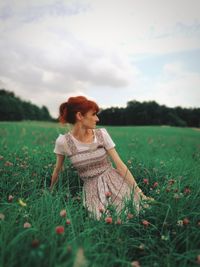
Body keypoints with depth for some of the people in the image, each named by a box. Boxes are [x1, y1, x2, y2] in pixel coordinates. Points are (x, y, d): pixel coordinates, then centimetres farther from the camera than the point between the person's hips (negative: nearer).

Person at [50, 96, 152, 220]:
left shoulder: (102, 134, -8)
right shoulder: (63, 141, -11)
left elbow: (120, 165, -9)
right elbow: (57, 170, 5)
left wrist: (139, 192, -12)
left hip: (115, 183, 1)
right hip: (91, 190, -1)